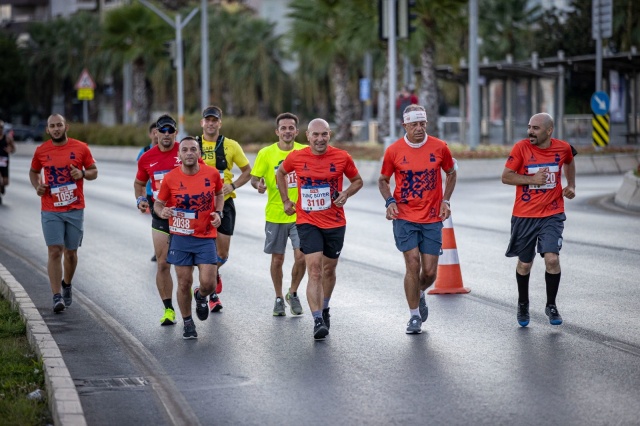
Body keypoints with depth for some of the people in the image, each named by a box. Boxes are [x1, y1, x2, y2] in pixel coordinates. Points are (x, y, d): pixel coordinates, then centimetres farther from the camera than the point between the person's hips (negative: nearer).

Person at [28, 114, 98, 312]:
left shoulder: (81, 148, 0)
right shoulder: (41, 151, 2)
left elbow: (94, 171, 8)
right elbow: (33, 171, 18)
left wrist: (83, 173, -14)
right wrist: (37, 185, -2)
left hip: (75, 209, 1)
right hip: (51, 211, -1)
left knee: (71, 252, 11)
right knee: (55, 251, -10)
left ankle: (66, 285, 36)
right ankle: (57, 297, -10)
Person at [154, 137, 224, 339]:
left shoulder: (212, 174, -4)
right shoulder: (170, 178, -7)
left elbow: (219, 194, 16)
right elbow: (158, 203, 4)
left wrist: (218, 212, 0)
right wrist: (162, 212, -18)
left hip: (206, 237, 0)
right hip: (180, 238, 0)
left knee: (208, 283, -6)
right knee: (184, 283, 3)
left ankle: (201, 297, 32)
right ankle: (188, 323, 24)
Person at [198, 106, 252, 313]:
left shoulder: (231, 146, 1)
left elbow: (247, 171, 9)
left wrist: (232, 185, -6)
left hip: (224, 203, 1)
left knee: (223, 253, 1)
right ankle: (212, 294, 13)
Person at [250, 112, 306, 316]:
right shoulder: (266, 153, -3)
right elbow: (254, 177, 0)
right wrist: (258, 185, -21)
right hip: (275, 214, 0)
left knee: (301, 257, -9)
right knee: (277, 259, 8)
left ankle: (293, 293, 16)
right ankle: (279, 298, 26)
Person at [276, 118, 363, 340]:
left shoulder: (342, 157, -5)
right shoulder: (296, 157, -5)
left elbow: (357, 181, 10)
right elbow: (280, 173, 16)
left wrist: (346, 193, -10)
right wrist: (286, 201, 11)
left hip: (335, 223, 2)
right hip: (307, 222, -2)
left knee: (329, 269, 14)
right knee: (314, 268, -15)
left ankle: (324, 308, 39)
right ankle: (318, 320, -19)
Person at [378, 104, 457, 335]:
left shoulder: (440, 147, -2)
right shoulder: (393, 151, -4)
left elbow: (451, 173, 14)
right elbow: (383, 180, 9)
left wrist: (445, 200, 2)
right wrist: (389, 201, -9)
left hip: (432, 219, 1)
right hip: (405, 218, -1)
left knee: (430, 271, 1)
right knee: (413, 265, -9)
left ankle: (419, 294, 36)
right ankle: (414, 315, 6)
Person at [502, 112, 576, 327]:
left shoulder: (563, 148, -2)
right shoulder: (521, 148, -9)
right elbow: (506, 176, -9)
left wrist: (571, 185, 11)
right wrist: (532, 179, -18)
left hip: (552, 215, 0)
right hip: (524, 216, 0)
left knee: (552, 259, -15)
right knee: (524, 263, 11)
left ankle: (551, 305, 6)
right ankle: (523, 305, 35)